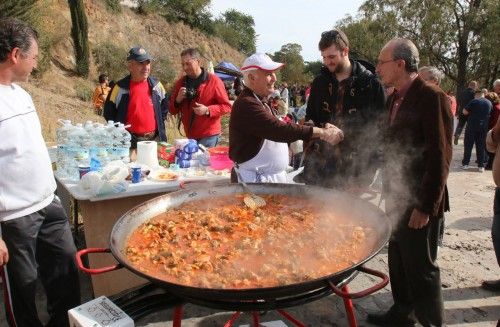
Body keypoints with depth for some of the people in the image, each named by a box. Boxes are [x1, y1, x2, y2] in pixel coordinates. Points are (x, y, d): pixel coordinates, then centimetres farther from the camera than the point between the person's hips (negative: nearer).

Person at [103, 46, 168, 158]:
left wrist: (160, 124, 11)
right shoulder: (120, 88, -6)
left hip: (154, 139, 3)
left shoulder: (156, 85, 3)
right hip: (130, 142, -3)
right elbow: (109, 112, 3)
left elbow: (164, 105, 19)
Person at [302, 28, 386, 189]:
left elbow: (379, 127, -3)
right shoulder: (320, 82, 9)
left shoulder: (371, 84, -4)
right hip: (319, 168, 4)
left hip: (354, 169, -3)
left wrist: (370, 168, -8)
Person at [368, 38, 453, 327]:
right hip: (397, 197, 8)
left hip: (419, 202, -8)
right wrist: (389, 190, 10)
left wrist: (426, 206, -19)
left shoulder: (432, 97, -16)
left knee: (421, 267, 5)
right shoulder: (395, 98, 9)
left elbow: (440, 156, -19)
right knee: (398, 261, 19)